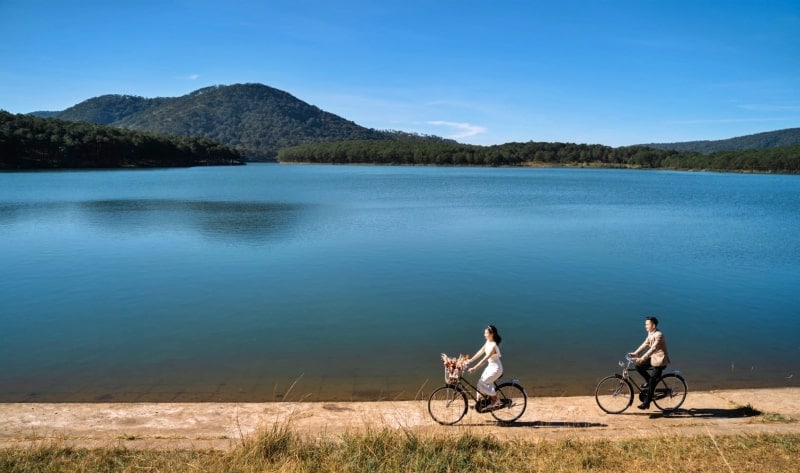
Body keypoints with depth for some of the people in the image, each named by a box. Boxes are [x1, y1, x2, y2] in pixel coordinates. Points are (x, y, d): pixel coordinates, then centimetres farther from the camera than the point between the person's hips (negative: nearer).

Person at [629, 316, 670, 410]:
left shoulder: (658, 335, -24)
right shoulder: (650, 333, 5)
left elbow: (653, 348, -31)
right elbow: (645, 344, 11)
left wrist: (642, 358, -37)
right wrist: (635, 353, 4)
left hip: (660, 360, -9)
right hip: (653, 357, 9)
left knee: (652, 382, -6)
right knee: (639, 366, -6)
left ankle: (646, 403, 1)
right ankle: (648, 381, 15)